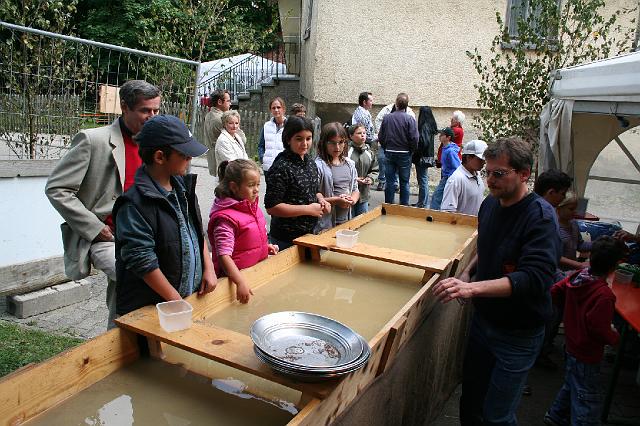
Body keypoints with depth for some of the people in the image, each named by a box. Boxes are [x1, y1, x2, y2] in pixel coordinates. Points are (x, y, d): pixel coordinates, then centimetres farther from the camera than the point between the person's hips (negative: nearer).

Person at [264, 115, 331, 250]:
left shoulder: (310, 163, 6)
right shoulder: (281, 167, -19)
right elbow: (271, 207, -22)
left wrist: (321, 200, -2)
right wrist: (308, 209, -20)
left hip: (309, 234, 8)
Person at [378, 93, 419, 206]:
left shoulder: (387, 118, -3)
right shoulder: (409, 119, -11)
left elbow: (380, 137, 2)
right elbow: (414, 138, -14)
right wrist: (412, 150, 4)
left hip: (389, 153, 2)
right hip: (404, 154, -2)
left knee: (390, 181, 9)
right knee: (404, 182, 7)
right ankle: (404, 206, 12)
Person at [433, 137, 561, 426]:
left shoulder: (540, 216, -22)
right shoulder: (491, 203, 0)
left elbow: (535, 278, -33)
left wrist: (473, 287, -42)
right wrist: (468, 271, -1)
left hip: (517, 334, -6)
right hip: (483, 319, 6)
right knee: (470, 403, 20)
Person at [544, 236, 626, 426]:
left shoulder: (576, 276, -8)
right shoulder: (604, 295, -29)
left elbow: (555, 291, 2)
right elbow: (600, 330, -26)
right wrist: (615, 337, -7)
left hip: (571, 345, 9)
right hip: (586, 356, -8)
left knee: (571, 386, 29)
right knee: (588, 403, 7)